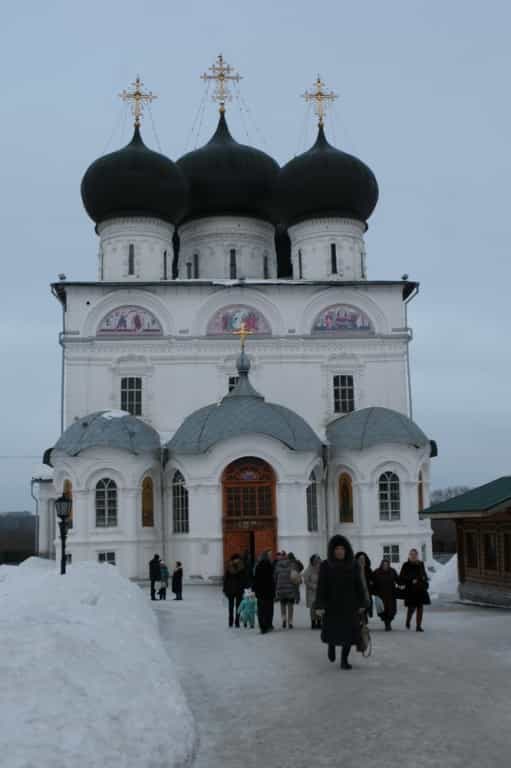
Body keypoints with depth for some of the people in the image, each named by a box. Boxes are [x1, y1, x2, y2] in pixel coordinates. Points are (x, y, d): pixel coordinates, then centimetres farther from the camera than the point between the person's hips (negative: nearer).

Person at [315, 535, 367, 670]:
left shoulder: (354, 565, -1)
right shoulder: (325, 566, -6)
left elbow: (359, 586, 3)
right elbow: (321, 587, -7)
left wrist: (362, 604, 0)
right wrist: (320, 606, -12)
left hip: (349, 604, 1)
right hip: (332, 604, -1)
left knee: (349, 632, -6)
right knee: (331, 631, 6)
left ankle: (344, 660, 6)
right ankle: (331, 645, 40)